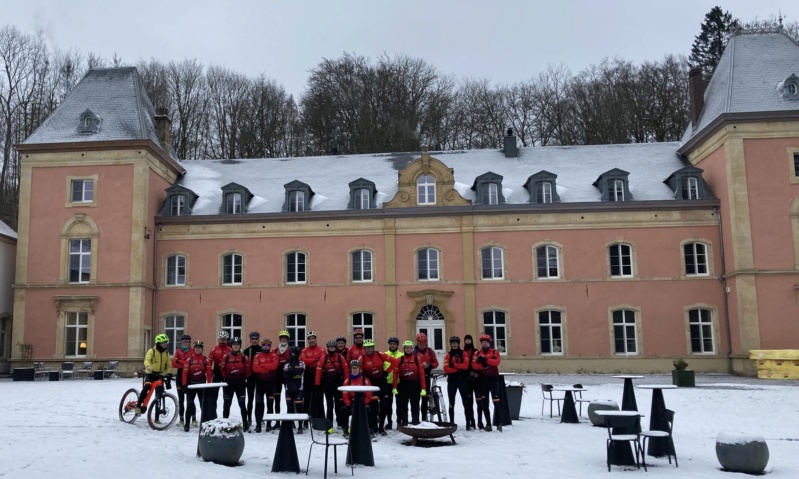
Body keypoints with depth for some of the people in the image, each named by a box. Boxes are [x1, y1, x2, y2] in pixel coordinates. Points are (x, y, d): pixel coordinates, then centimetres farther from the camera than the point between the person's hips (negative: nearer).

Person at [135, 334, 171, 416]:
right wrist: (148, 366, -44)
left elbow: (169, 365, 8)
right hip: (150, 374, -4)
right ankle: (138, 406, -18)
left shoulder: (166, 353, 8)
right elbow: (147, 360, -22)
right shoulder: (152, 351, -5)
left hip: (160, 375, 4)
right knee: (147, 386, -32)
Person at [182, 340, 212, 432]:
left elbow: (209, 373, -1)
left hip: (202, 384, 1)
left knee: (203, 404, 6)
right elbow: (185, 373, -4)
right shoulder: (189, 359, -3)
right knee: (190, 404, -1)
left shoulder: (206, 360, -1)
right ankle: (187, 424, 4)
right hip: (191, 384, -1)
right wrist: (184, 385, -8)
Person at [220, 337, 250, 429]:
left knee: (242, 404, 3)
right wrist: (226, 378, 5)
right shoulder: (226, 357, -2)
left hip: (240, 384, -1)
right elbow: (222, 368, 4)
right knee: (226, 404, 7)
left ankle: (245, 424, 10)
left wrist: (243, 378, 4)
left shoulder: (244, 357, -4)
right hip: (229, 383, 1)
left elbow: (247, 370, 2)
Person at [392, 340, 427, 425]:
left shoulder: (417, 359, -1)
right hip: (403, 385, 1)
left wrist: (423, 388, -7)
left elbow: (422, 374, -3)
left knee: (415, 405, 7)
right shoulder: (400, 360, 0)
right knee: (403, 405, 7)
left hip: (415, 385, 0)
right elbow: (395, 374, -4)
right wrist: (394, 387, -11)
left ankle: (416, 423, 14)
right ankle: (404, 423, 16)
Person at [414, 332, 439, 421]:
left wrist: (430, 365, -10)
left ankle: (424, 418, 21)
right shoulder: (413, 351, -6)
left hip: (426, 377, 4)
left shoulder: (430, 351, 6)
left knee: (425, 398, 11)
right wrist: (421, 365, -22)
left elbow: (436, 363, 10)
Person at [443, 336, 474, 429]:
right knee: (451, 403, 5)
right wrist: (458, 368, -15)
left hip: (462, 380, -1)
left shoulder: (463, 354, 4)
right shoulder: (448, 355, 4)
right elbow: (446, 369, -9)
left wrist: (454, 365, -17)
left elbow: (466, 366, -11)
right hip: (452, 380, 1)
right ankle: (451, 423, 12)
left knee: (466, 402, 0)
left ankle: (468, 423, 4)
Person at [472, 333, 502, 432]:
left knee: (496, 402, -8)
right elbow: (474, 365, -4)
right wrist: (485, 365, -17)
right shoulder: (477, 354, 12)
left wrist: (485, 360, -19)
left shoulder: (495, 352, 5)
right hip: (483, 380, 3)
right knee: (484, 403, 6)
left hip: (493, 379, -3)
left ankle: (499, 424, -5)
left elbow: (496, 362, -14)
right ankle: (488, 424, 13)